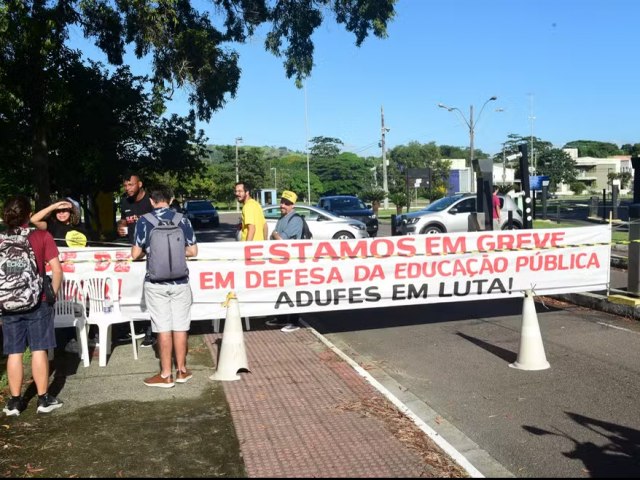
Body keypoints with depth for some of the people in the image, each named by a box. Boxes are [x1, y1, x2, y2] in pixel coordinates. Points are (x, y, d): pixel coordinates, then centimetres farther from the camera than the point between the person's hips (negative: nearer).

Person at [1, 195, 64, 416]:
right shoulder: (42, 236, -7)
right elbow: (57, 269, -10)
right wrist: (52, 294, 2)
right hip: (38, 303, -2)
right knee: (39, 350, 4)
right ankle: (44, 399, 11)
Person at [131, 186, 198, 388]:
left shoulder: (144, 222, -5)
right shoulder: (183, 220, -1)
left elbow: (135, 254, -3)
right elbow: (193, 251, 4)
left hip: (155, 283, -1)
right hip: (180, 281, 2)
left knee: (163, 328, 4)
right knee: (180, 327, 10)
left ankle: (166, 375, 11)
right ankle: (181, 370, 21)